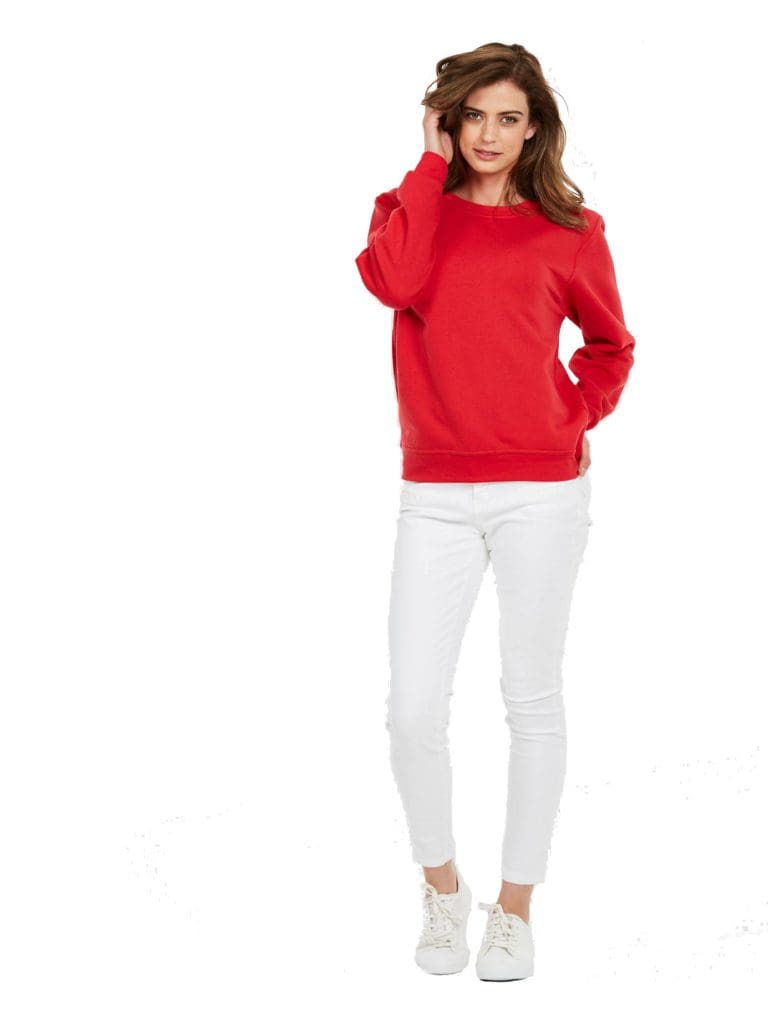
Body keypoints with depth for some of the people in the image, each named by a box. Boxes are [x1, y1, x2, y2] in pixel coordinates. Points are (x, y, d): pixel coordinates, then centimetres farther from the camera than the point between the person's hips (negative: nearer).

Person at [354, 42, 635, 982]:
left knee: (532, 697, 6)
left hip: (539, 492, -1)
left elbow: (610, 345, 19)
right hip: (435, 496, 1)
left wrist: (576, 422, 5)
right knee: (412, 706, -4)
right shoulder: (418, 207, 9)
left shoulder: (568, 230, 5)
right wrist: (433, 163, -6)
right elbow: (393, 279, -15)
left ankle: (515, 906, 20)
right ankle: (441, 888, 20)